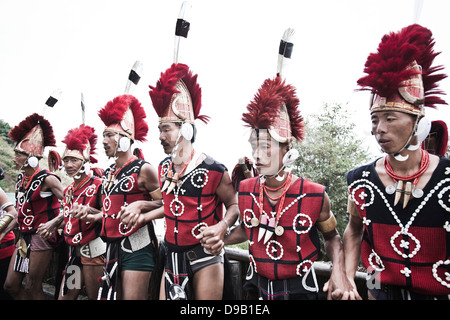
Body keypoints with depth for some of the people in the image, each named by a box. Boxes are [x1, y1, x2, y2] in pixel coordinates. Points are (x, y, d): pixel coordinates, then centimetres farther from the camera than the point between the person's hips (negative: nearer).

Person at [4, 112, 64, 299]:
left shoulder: (47, 179, -16)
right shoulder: (20, 178, 8)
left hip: (41, 236, -8)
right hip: (25, 236, 8)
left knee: (32, 288, 1)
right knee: (11, 285, 13)